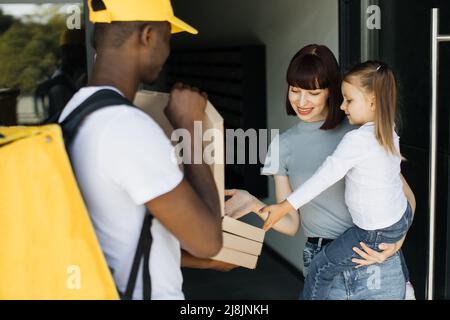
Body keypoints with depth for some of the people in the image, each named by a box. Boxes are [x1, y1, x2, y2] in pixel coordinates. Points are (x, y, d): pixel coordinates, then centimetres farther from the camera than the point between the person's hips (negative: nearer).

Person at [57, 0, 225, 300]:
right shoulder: (130, 127, -27)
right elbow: (207, 240, -20)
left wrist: (187, 258, 17)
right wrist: (190, 128, -14)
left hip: (104, 286, 8)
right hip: (145, 292, -8)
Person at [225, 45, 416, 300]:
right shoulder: (283, 145, 4)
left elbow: (405, 194, 2)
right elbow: (290, 224, 5)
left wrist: (396, 243, -13)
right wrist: (257, 206, -13)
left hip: (375, 259, -2)